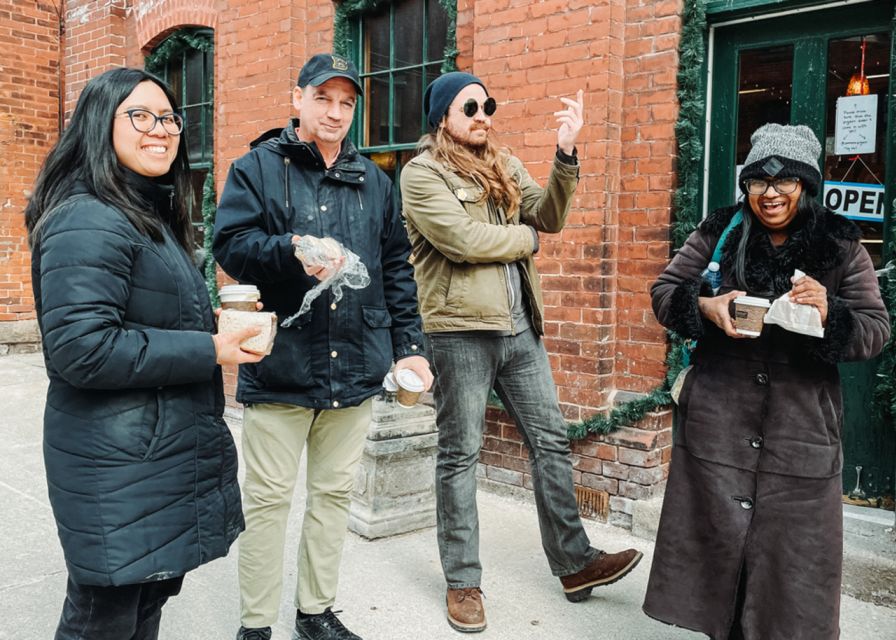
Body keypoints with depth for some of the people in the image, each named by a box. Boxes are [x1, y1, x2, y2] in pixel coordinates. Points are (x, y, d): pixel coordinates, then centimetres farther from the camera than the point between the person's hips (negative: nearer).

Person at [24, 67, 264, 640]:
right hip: (119, 468, -9)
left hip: (168, 456, 10)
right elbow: (81, 348, -25)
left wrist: (218, 326, 7)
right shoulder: (88, 222, -17)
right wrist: (209, 351, -21)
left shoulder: (153, 216, 15)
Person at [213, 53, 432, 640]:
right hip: (280, 364, -4)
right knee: (269, 498, 4)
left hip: (356, 366, 4)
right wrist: (293, 253, -26)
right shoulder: (258, 168, 2)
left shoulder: (374, 181, 14)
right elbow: (231, 244, -9)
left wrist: (409, 344, 9)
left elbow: (397, 268, 14)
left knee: (335, 492, 13)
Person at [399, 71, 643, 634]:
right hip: (460, 329, -6)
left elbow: (550, 217, 2)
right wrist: (524, 238, -2)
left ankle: (575, 563, 23)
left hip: (519, 326, 6)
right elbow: (463, 240, -18)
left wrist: (566, 153, -11)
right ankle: (463, 581, 19)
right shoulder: (422, 174, -5)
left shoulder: (505, 166, 15)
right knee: (460, 455, 5)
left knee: (552, 441, 9)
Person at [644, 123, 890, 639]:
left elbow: (875, 330, -1)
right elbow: (665, 292, 5)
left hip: (802, 429, 0)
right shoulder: (719, 234, 3)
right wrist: (706, 307, -16)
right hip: (718, 423, 1)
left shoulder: (841, 247, 1)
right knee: (716, 535, 9)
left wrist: (830, 315, -22)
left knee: (794, 551, 3)